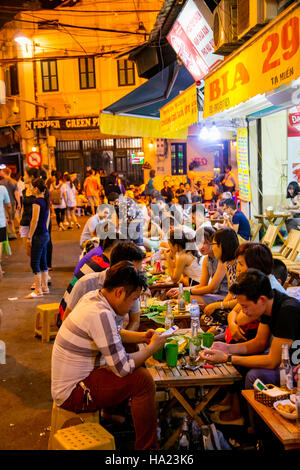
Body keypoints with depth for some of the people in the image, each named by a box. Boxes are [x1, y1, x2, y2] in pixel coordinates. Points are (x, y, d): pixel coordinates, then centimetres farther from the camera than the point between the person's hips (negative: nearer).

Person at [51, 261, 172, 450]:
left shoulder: (93, 297, 1)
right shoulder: (101, 314, -29)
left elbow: (113, 334, 19)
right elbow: (122, 368, -26)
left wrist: (141, 336, 5)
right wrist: (152, 347, -12)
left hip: (70, 378, 10)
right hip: (72, 394, -10)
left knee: (138, 368, 18)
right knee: (143, 379, -19)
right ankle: (147, 447, -5)